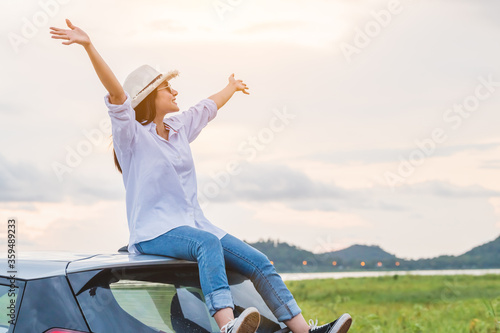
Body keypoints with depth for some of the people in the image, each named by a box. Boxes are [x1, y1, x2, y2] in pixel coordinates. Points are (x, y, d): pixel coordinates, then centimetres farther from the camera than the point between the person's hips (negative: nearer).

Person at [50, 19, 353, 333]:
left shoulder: (179, 127, 16)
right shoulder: (131, 135, -5)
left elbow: (209, 107, 36)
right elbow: (116, 92, -20)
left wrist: (232, 87, 54)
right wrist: (89, 46, -36)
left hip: (194, 223, 8)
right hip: (154, 231, -8)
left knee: (259, 263, -9)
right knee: (208, 243, -39)